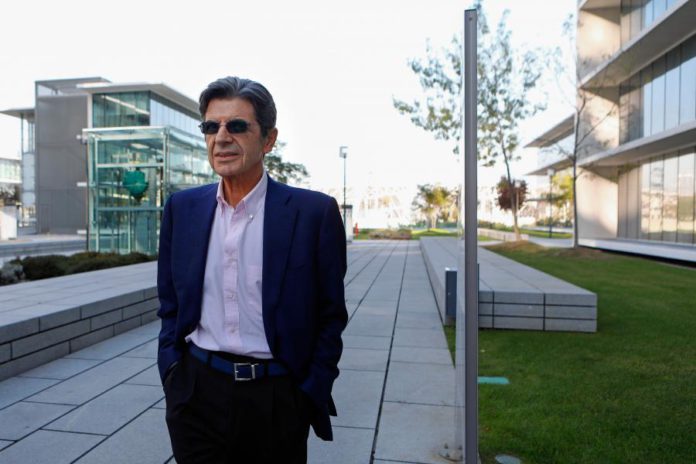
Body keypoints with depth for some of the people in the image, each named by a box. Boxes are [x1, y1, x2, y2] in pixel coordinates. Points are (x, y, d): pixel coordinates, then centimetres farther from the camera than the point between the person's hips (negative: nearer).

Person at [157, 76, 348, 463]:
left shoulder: (315, 212, -10)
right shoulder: (181, 208, 2)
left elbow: (331, 316, -4)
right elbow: (170, 305, 10)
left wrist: (310, 396, -6)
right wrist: (172, 374, 4)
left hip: (278, 399, -2)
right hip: (196, 393, 3)